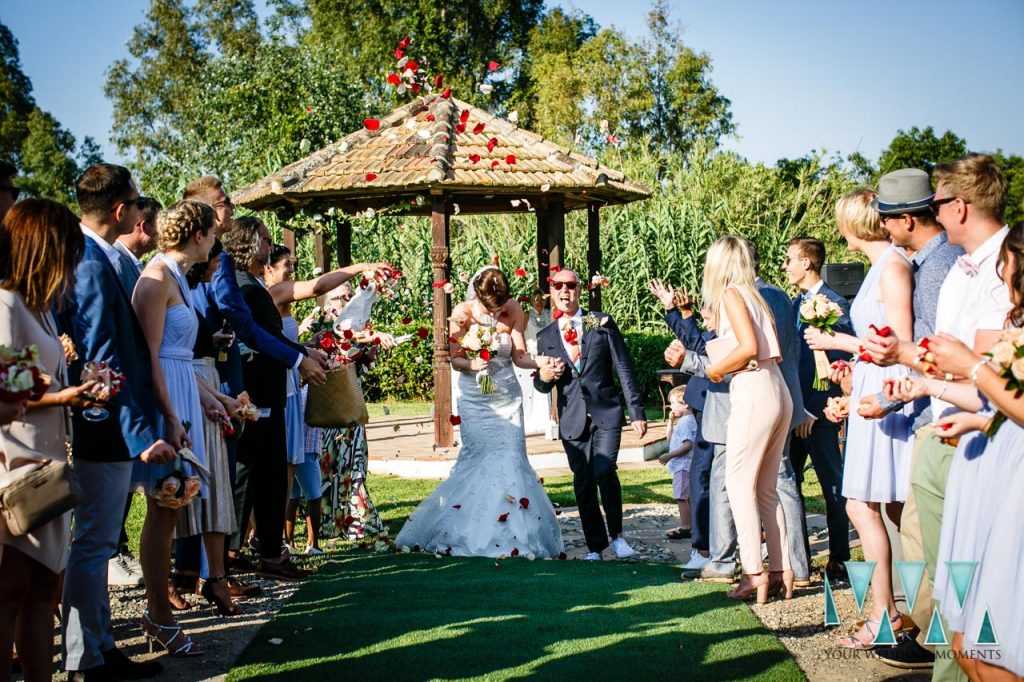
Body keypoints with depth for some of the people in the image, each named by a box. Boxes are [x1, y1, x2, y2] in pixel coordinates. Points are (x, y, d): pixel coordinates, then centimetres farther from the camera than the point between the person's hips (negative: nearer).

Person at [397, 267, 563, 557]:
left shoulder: (514, 310, -7)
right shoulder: (462, 313, -10)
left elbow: (519, 355, -4)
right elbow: (455, 359, -5)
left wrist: (539, 362, -25)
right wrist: (473, 364, -26)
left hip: (507, 397, 1)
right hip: (475, 398, -1)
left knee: (511, 458, -7)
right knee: (479, 459, -9)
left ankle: (514, 534, -1)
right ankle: (474, 534, 1)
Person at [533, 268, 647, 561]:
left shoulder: (602, 324, 3)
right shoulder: (545, 337, 9)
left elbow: (624, 369, 2)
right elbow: (542, 385, 15)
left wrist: (637, 412, -4)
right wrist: (543, 378, -10)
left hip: (606, 413, -2)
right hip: (572, 419, 2)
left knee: (604, 471, -18)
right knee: (583, 482, 3)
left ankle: (617, 535, 2)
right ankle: (595, 546, 16)